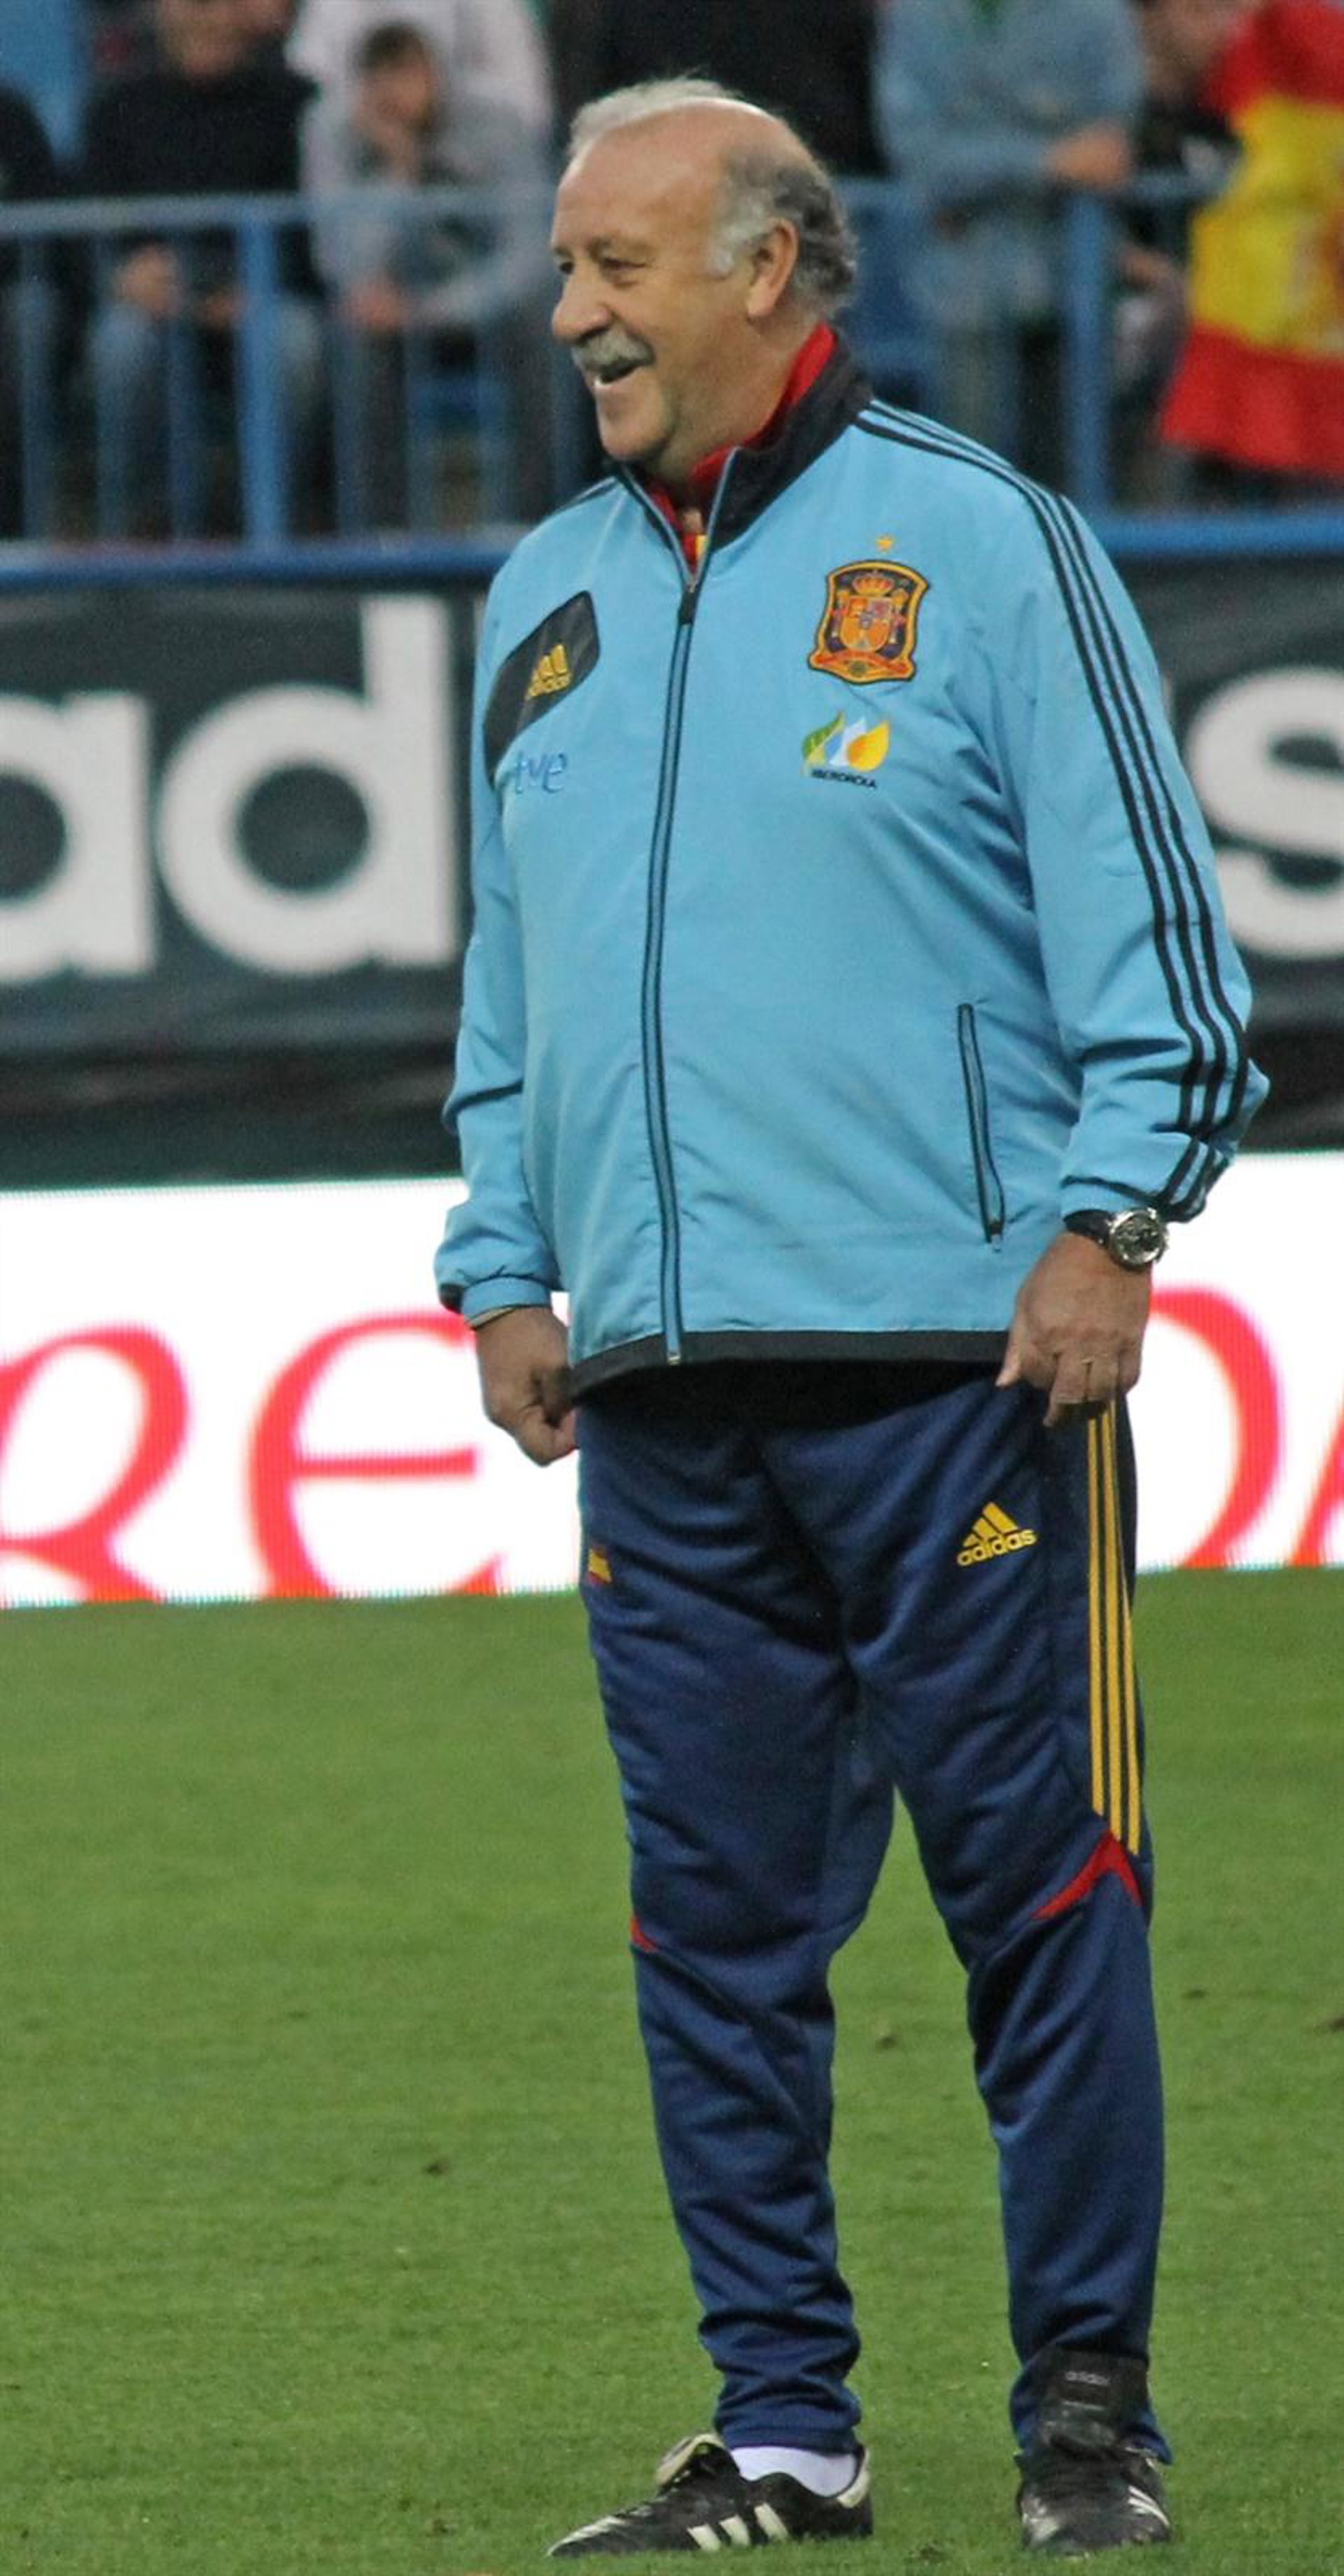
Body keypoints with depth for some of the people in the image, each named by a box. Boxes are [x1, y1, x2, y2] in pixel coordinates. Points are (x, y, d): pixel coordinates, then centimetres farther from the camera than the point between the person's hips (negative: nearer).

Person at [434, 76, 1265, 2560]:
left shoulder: (978, 544, 0)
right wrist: (503, 1269, 16)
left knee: (1038, 1885, -2)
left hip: (952, 1357, -5)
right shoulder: (545, 605, 17)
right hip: (660, 1389, 5)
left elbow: (1145, 916, -3)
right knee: (716, 1919, 5)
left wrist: (1106, 1221, -11)